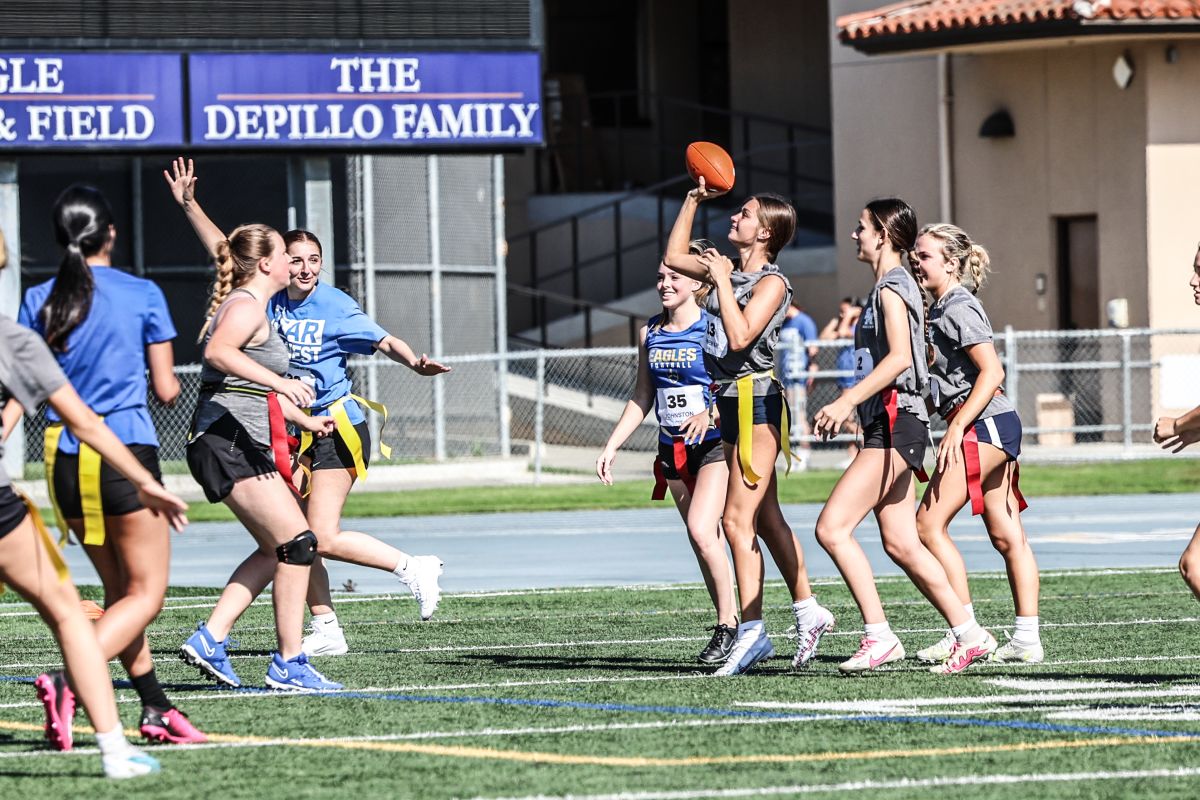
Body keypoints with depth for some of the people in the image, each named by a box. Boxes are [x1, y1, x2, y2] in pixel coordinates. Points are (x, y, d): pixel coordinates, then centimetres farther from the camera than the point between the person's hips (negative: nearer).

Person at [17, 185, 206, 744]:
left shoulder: (39, 300, 2)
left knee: (120, 589, 17)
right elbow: (166, 389, 0)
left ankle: (155, 710, 17)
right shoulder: (143, 295, -5)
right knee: (146, 594, 1)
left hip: (64, 458, 4)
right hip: (125, 449, -4)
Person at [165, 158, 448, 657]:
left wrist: (415, 363, -25)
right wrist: (189, 205, 8)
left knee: (323, 539, -15)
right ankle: (325, 631, 11)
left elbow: (384, 341, -6)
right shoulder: (268, 298, 3)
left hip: (335, 429, -6)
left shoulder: (335, 307, -10)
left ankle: (413, 568, 0)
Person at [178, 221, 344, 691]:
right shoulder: (246, 307, -10)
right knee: (297, 543, -11)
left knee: (275, 551, 12)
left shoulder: (249, 308, 23)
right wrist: (279, 382, -38)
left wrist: (305, 421, 45)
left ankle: (210, 640, 7)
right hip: (230, 441, -11)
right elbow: (218, 352, -32)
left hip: (244, 446, 11)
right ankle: (289, 665, -10)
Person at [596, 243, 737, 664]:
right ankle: (729, 622, 15)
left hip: (714, 442, -6)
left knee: (701, 531, -19)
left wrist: (710, 412, -32)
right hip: (673, 448, 6)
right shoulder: (650, 333, 9)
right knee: (703, 540, 8)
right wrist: (611, 446, 12)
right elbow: (642, 397, 17)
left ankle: (727, 625, -9)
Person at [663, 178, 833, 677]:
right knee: (764, 518, 14)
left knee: (738, 519, -12)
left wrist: (722, 280, -17)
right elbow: (674, 257, 25)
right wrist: (694, 200, 19)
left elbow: (740, 337, -24)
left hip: (756, 401, -9)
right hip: (732, 402, 9)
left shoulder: (771, 282, -12)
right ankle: (808, 610, 24)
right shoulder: (732, 272, 12)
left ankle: (752, 632, -11)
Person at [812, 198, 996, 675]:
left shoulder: (892, 287, -10)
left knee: (831, 527, -15)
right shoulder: (892, 287, 20)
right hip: (885, 425, 10)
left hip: (896, 423, -10)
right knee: (900, 543, 9)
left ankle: (878, 636, -15)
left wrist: (846, 402, -27)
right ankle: (969, 635, 12)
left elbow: (899, 356, -22)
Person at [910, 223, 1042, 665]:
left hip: (983, 426, -10)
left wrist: (957, 427, -22)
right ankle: (1027, 639, 7)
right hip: (996, 429, 10)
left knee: (930, 524, -11)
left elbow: (992, 371, -19)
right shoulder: (941, 308, 17)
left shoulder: (959, 309, -12)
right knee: (1007, 535, 7)